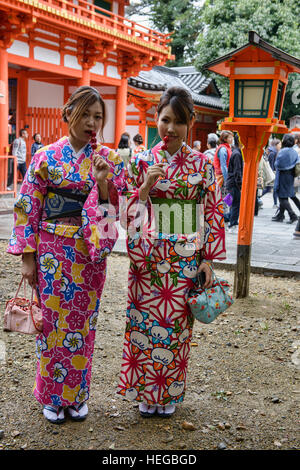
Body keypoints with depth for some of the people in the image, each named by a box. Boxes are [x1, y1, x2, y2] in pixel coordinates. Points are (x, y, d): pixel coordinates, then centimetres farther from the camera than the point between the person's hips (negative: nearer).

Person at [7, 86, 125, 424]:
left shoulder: (108, 159, 2)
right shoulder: (46, 156, -1)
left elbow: (116, 209, 0)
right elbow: (28, 208, -2)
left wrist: (102, 183, -19)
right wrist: (27, 256, -7)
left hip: (90, 253, 1)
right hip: (52, 252, -1)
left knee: (82, 323, 9)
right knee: (53, 321, 5)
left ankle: (77, 394, 26)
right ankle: (51, 396, 23)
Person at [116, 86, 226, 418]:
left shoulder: (201, 164, 0)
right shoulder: (142, 161, 1)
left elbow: (212, 212, 1)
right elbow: (130, 210, 2)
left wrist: (207, 258, -3)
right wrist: (145, 186, -16)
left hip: (186, 259, 0)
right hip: (149, 257, 0)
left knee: (176, 323, 8)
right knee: (147, 321, 6)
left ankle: (170, 393, 26)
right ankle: (145, 392, 25)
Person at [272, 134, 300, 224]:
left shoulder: (282, 152, -17)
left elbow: (277, 164, -16)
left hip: (283, 175, -8)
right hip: (291, 176, 8)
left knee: (283, 197, -2)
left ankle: (293, 215, -10)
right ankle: (280, 215, 20)